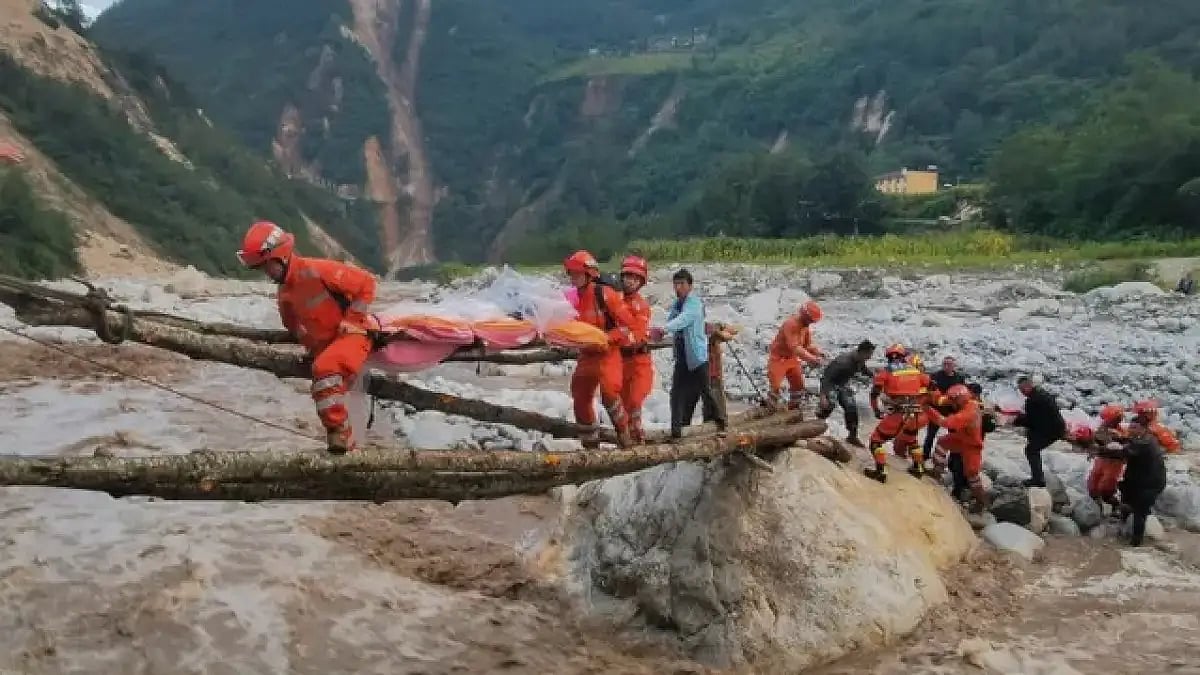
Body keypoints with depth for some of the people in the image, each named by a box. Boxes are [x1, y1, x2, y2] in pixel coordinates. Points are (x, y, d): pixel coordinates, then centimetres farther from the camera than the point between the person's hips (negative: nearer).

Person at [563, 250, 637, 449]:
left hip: (607, 353, -7)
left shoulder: (605, 294, -14)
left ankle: (624, 436, -5)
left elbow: (628, 324, -14)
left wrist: (607, 338, -23)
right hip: (586, 354, 7)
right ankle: (590, 443, 23)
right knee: (580, 399, 9)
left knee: (609, 393, -24)